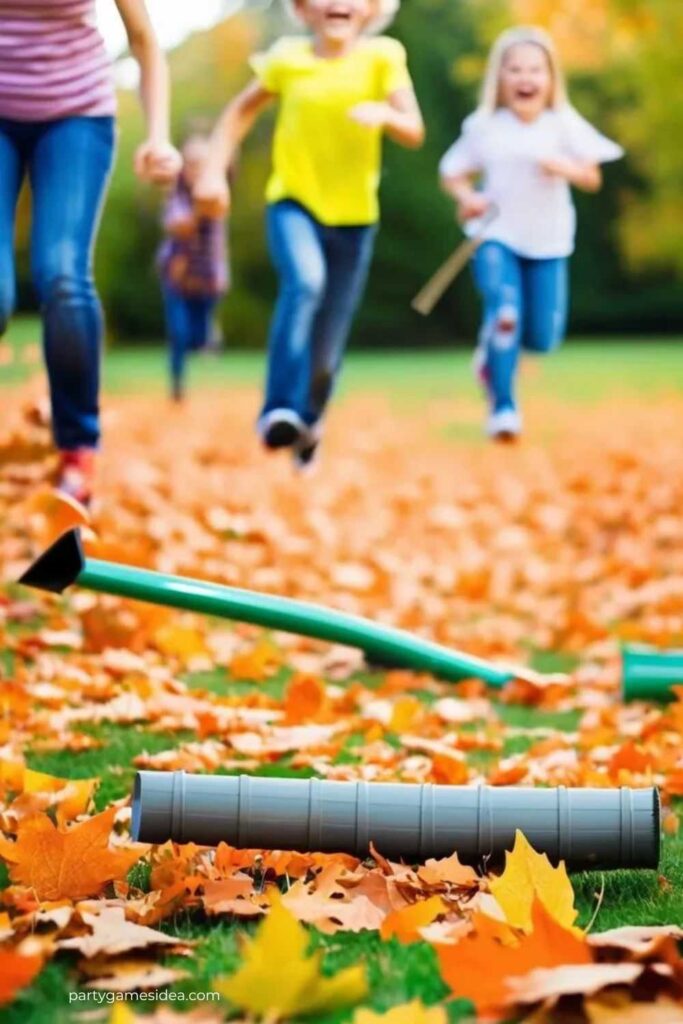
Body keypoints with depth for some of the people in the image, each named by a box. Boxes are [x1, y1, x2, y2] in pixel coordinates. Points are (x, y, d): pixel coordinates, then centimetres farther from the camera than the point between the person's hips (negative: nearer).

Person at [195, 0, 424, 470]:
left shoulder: (382, 58, -5)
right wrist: (215, 171, 1)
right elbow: (242, 110, 11)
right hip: (294, 202, -1)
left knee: (328, 350, 6)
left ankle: (310, 423, 34)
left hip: (354, 214, 1)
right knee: (305, 282, -33)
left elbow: (415, 132, -11)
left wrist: (384, 114, -32)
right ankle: (281, 411, -33)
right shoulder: (287, 59, -3)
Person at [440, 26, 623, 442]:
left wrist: (566, 167, -24)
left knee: (543, 338, 3)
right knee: (505, 313, -23)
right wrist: (468, 198, -15)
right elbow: (453, 173, 6)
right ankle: (503, 406, -12)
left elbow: (593, 178, -3)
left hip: (548, 243, 2)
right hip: (498, 237, -2)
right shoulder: (483, 127, -3)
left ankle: (494, 351, 37)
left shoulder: (565, 125, -3)